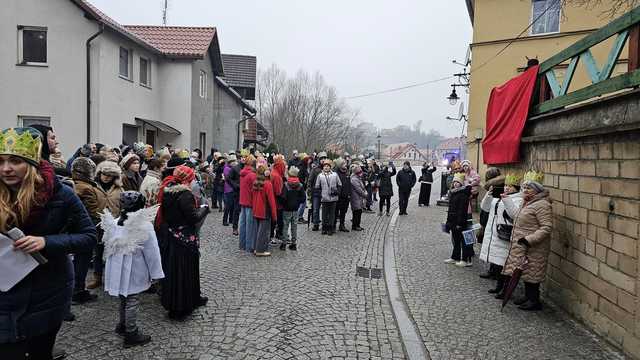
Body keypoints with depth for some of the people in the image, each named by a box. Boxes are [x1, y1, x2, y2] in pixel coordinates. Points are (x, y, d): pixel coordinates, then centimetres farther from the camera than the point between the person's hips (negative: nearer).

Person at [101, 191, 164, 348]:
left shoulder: (114, 223, 0)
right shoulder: (144, 227, -19)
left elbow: (108, 246, 11)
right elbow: (152, 252, -15)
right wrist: (155, 273, -6)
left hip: (117, 269, 6)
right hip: (133, 271, -6)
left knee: (124, 298, 23)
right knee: (132, 301, 4)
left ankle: (122, 326, 39)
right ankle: (131, 334, 15)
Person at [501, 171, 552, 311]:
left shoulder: (542, 205, -17)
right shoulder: (527, 203, 14)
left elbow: (547, 227, -24)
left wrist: (529, 239, -28)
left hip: (533, 248, -9)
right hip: (522, 247, 10)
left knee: (531, 273, -1)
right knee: (525, 272, 16)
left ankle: (535, 301, 10)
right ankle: (528, 297, 28)